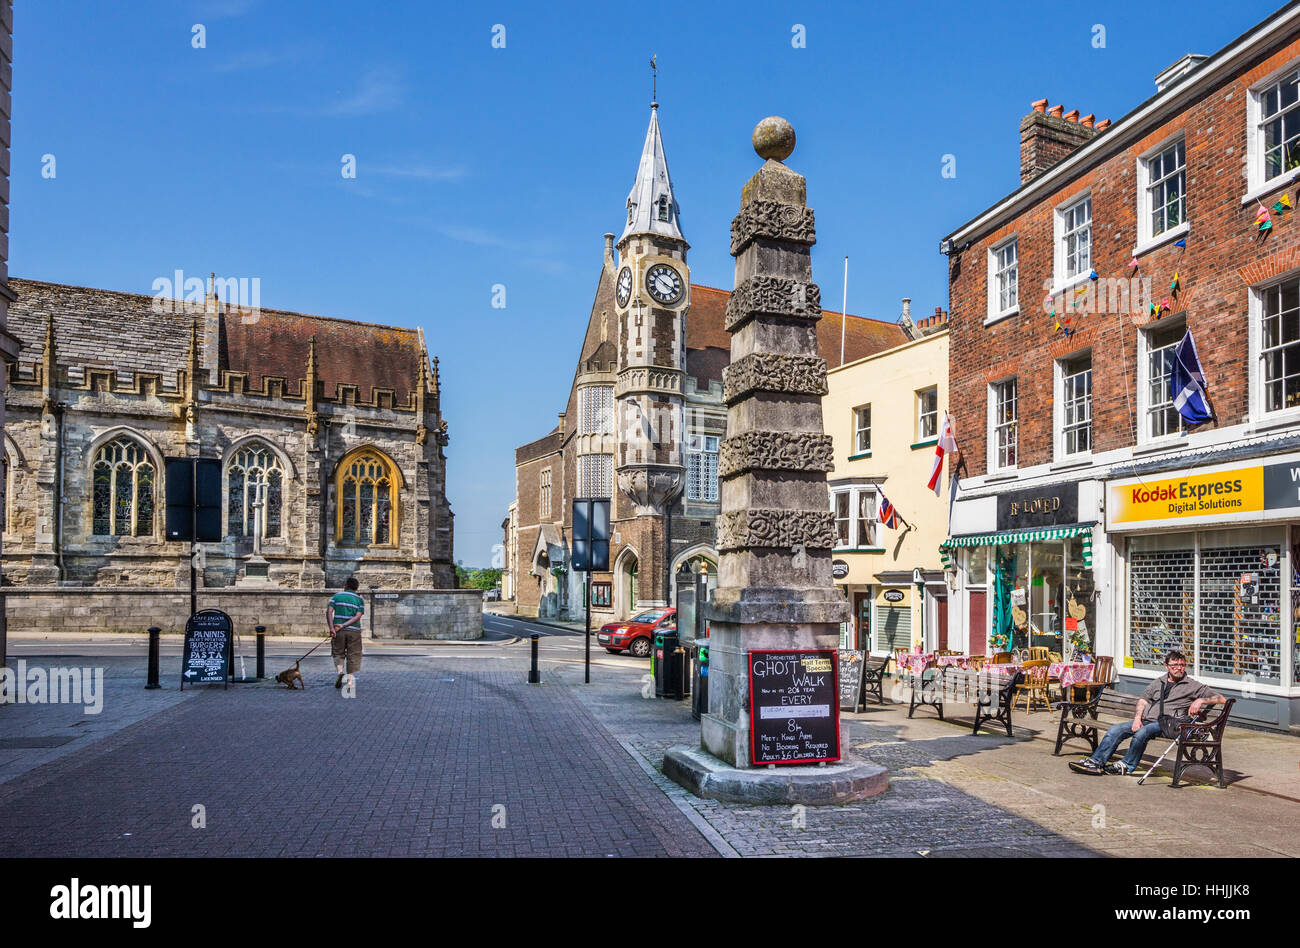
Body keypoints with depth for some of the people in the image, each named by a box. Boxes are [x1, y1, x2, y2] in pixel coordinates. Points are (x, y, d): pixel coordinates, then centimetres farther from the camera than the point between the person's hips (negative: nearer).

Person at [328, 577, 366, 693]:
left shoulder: (336, 596, 6)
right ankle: (350, 683, 3)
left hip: (339, 631, 0)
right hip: (354, 631, 0)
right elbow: (358, 616, -8)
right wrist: (343, 626, -11)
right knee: (353, 656, 6)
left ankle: (340, 670, -10)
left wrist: (331, 627, -14)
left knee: (338, 653, 17)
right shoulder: (360, 600, 6)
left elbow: (329, 612, -7)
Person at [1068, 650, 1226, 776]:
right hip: (1145, 719, 5)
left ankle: (1127, 765, -19)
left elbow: (1221, 699, 3)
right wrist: (1138, 718, 1)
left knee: (1142, 733, -35)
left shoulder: (1193, 686, 8)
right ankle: (1096, 762, -19)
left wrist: (1201, 700, -17)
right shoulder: (1159, 682, 22)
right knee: (1115, 730, -15)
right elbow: (1143, 699, 19)